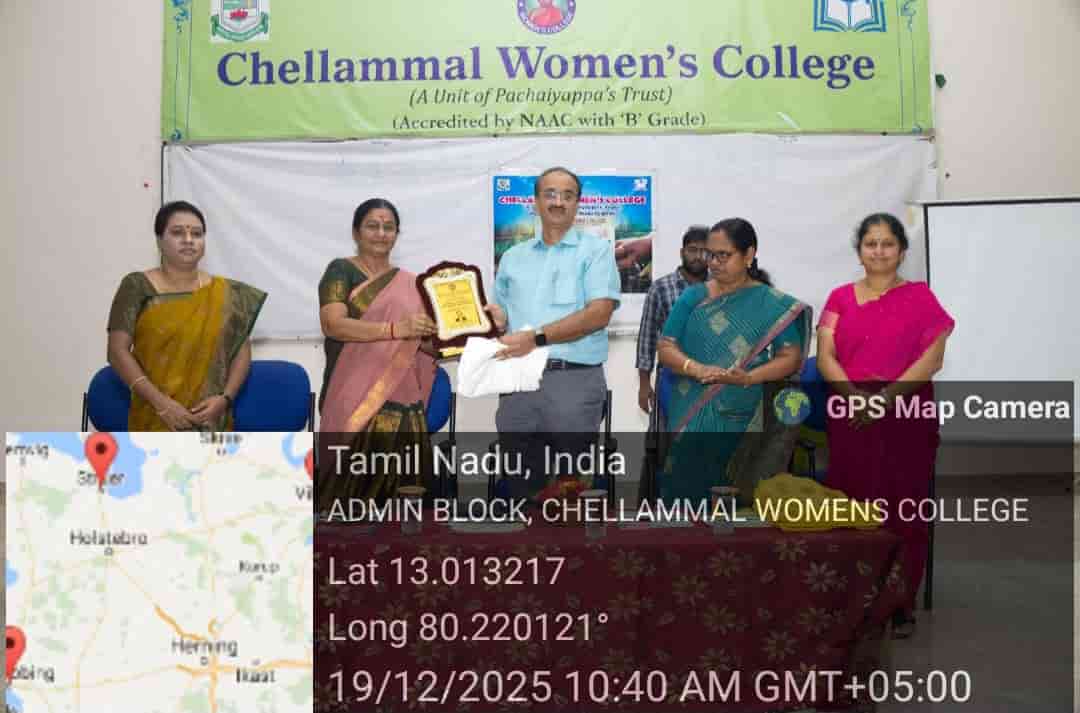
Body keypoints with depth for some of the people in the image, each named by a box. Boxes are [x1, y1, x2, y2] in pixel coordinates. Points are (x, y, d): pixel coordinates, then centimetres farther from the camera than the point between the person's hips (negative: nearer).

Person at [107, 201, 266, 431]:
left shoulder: (225, 294, 7)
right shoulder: (137, 287, 2)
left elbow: (242, 350, 7)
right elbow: (118, 350, -3)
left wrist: (225, 398, -10)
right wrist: (160, 402, -13)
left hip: (209, 420, 2)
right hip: (155, 422, -1)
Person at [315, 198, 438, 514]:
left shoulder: (409, 283, 16)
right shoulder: (341, 270, 2)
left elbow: (424, 342, 18)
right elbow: (332, 324, -13)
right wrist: (395, 328, -23)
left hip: (403, 401, 5)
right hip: (356, 398, -5)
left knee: (396, 490, 3)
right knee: (351, 485, -7)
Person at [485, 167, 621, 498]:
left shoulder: (596, 250, 3)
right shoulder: (513, 257, 17)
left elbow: (598, 315, -10)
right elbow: (500, 316, 21)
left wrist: (536, 337, -16)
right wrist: (497, 319, -4)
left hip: (574, 380, -4)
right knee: (521, 486, 10)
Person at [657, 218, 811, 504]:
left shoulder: (773, 304, 1)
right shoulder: (693, 296, 6)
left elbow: (791, 357, -2)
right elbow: (666, 347, 2)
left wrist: (749, 377, -19)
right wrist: (696, 369, -17)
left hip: (742, 421, -1)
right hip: (690, 417, 2)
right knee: (686, 488, -2)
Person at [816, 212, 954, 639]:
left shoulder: (919, 296, 5)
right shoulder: (840, 298, 9)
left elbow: (933, 357, -4)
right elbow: (825, 356, 0)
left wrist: (887, 396, -16)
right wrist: (855, 395, -16)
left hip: (906, 419, -1)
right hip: (851, 421, 1)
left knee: (903, 509, 2)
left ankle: (901, 602, 13)